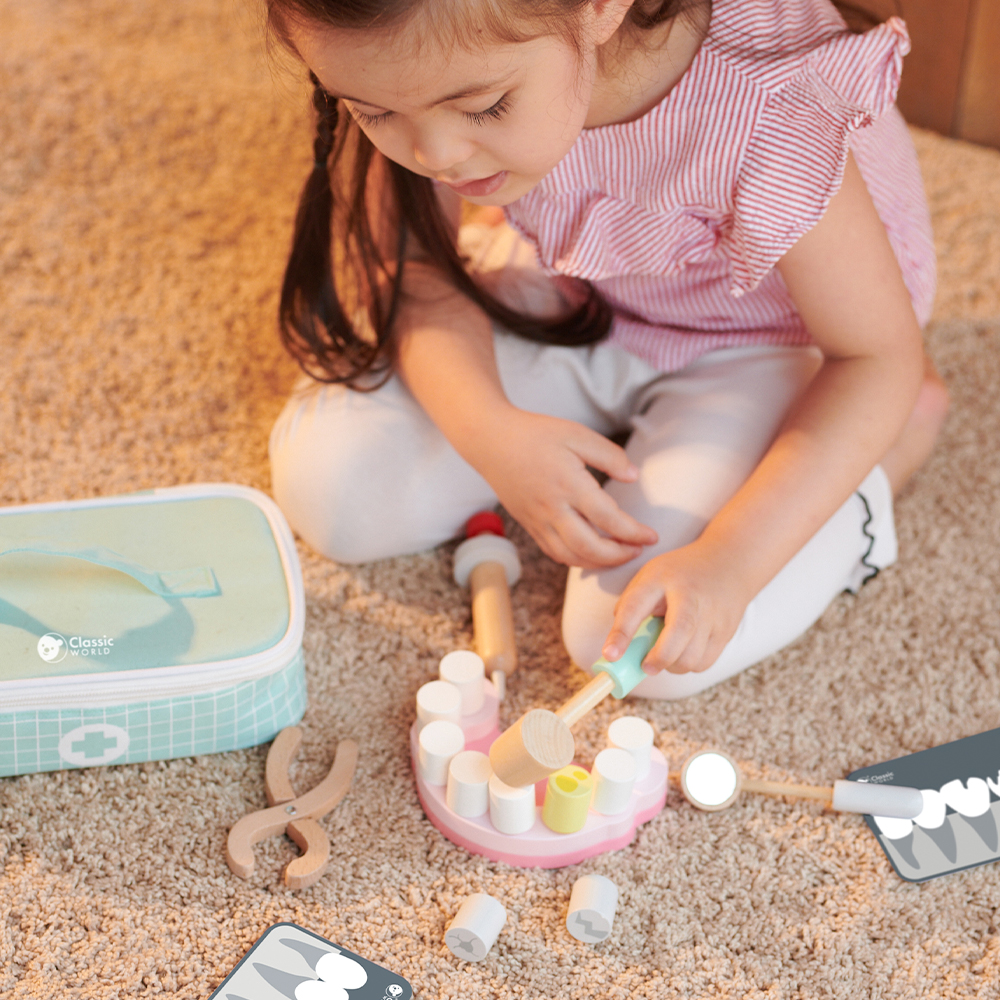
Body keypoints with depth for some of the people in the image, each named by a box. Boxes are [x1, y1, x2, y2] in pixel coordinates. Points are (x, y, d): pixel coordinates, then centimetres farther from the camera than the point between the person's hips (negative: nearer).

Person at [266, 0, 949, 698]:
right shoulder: (431, 69, -25)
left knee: (648, 640, -23)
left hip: (759, 346, -4)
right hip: (566, 298, 5)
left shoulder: (767, 112, -38)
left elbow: (878, 353, -28)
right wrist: (488, 431, -33)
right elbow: (414, 265, -13)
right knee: (324, 484, -12)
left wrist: (727, 563, -39)